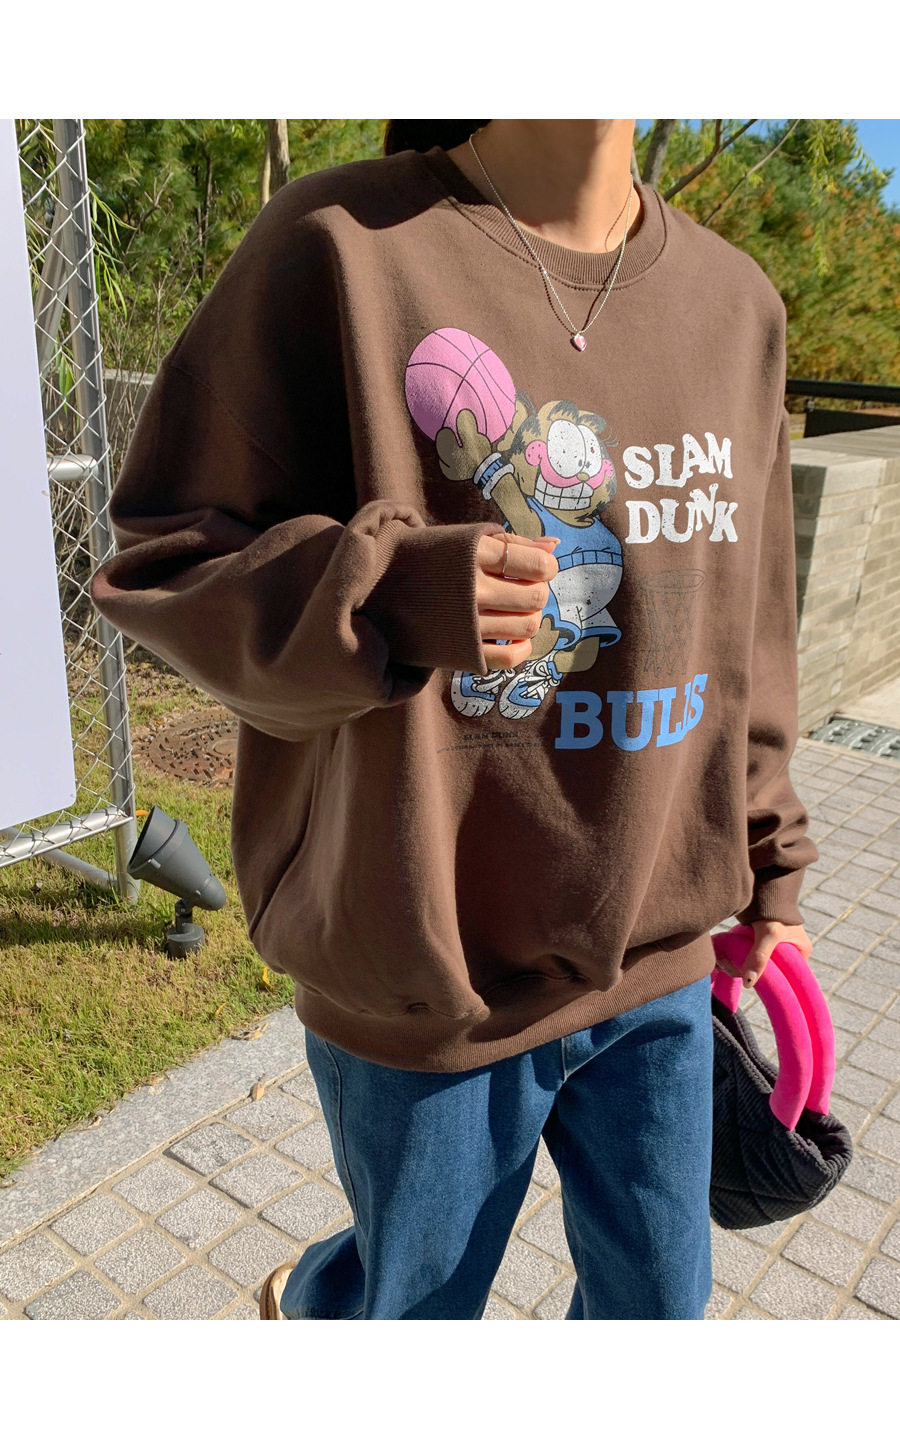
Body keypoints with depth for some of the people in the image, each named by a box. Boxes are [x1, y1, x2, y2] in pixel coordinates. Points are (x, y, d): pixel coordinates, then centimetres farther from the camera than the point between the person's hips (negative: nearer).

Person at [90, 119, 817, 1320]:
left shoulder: (737, 300, 4)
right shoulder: (343, 246, -13)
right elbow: (163, 564, -11)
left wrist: (764, 857, 16)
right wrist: (392, 594, -31)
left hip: (660, 963, 5)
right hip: (429, 977, -4)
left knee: (659, 1299, 24)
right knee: (421, 1299, 21)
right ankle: (306, 1305, 58)